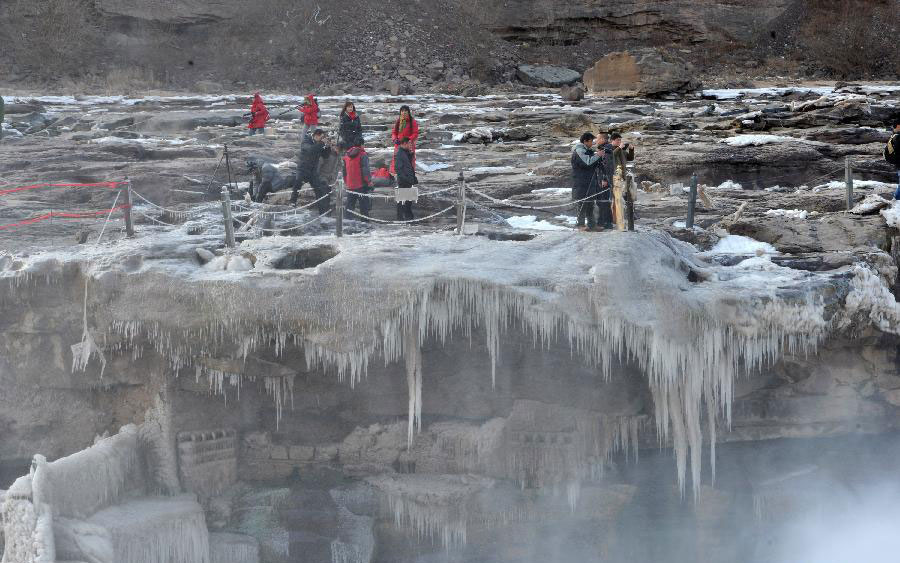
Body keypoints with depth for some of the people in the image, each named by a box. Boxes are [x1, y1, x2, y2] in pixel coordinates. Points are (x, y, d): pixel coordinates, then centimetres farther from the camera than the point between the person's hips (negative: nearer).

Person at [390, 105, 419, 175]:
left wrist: (408, 139, -19)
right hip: (399, 145, 4)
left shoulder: (412, 122, -3)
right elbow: (393, 132, 14)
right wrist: (395, 139, -6)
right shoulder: (398, 121, 10)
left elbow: (415, 134, -6)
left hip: (408, 146, -4)